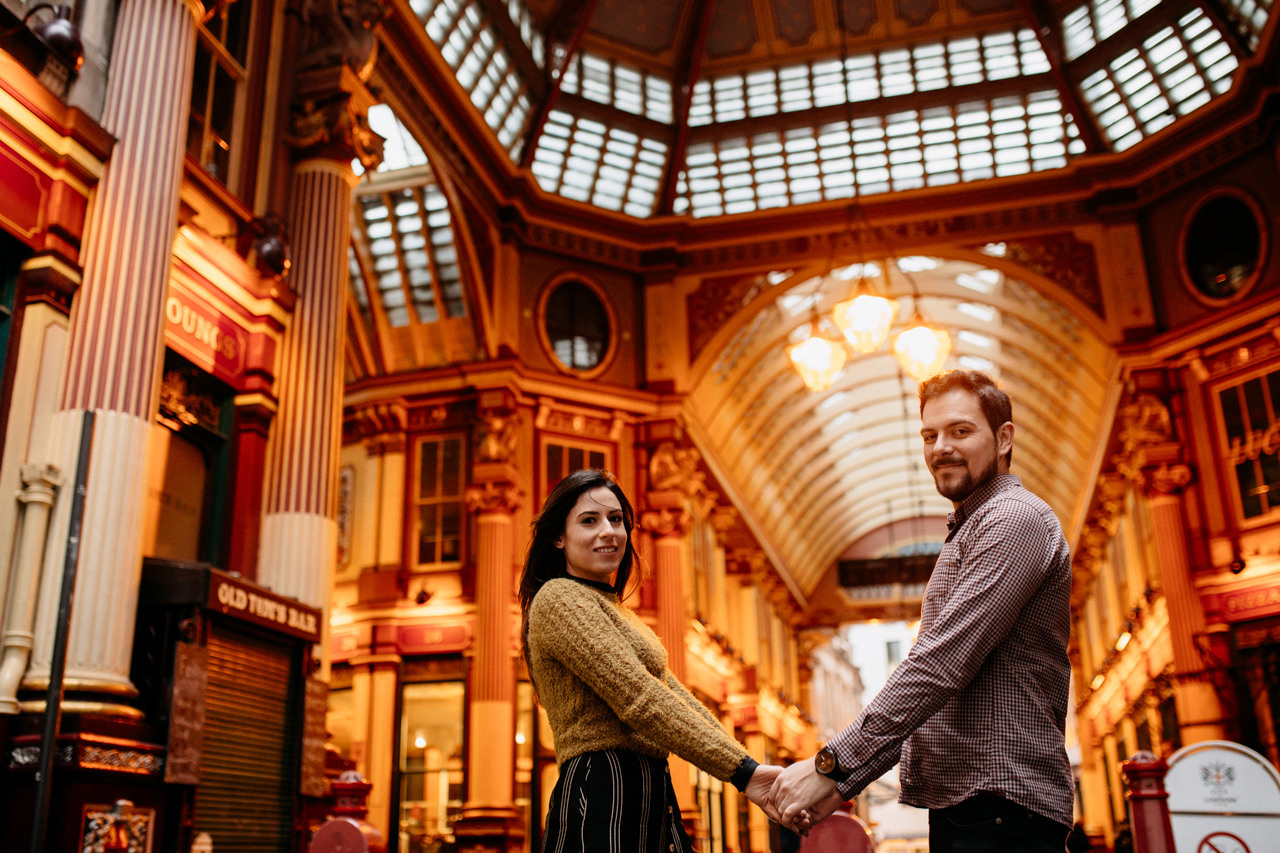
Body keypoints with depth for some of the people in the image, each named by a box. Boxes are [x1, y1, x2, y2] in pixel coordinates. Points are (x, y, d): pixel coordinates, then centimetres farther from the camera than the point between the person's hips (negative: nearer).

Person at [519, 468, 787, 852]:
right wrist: (742, 771, -22)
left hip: (646, 797, 9)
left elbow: (677, 697, 13)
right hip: (603, 798, -9)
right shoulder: (560, 600, -9)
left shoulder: (610, 608, 22)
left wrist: (746, 766, 1)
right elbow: (639, 699, -19)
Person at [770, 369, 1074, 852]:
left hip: (1001, 811, -9)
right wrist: (844, 783, 10)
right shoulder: (966, 534, 20)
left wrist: (831, 764, -18)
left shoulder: (1015, 518, -11)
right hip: (955, 802, 9)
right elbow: (928, 682, 18)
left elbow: (939, 667, -21)